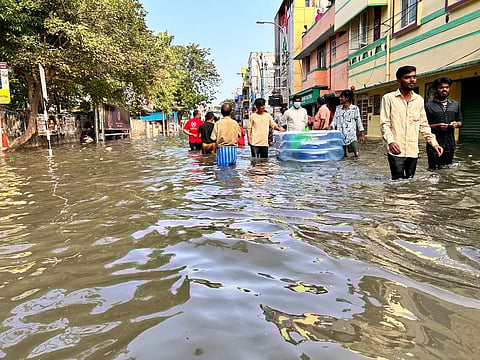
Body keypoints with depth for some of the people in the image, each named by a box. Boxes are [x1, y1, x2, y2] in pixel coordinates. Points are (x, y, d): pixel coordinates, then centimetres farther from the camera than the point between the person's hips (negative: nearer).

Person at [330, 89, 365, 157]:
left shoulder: (355, 108, 0)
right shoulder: (338, 108, 11)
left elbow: (359, 122, 2)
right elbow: (335, 120, 10)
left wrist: (362, 135, 2)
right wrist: (331, 127, -10)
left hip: (351, 137, -3)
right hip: (340, 137, 3)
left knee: (357, 155, -9)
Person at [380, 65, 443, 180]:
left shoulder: (419, 100, 13)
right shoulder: (388, 98, -1)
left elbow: (424, 125, 18)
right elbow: (384, 123, -7)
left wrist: (434, 142, 8)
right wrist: (390, 141, -23)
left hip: (413, 150, 5)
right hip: (396, 150, -5)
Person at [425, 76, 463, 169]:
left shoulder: (455, 105, 14)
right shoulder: (429, 106, -2)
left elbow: (461, 121, 20)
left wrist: (456, 124, -3)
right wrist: (436, 126, -20)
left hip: (450, 145, 5)